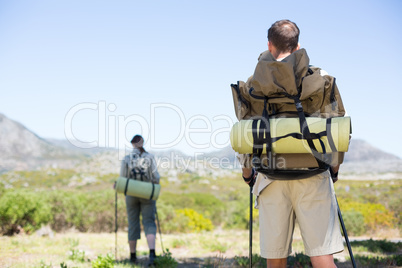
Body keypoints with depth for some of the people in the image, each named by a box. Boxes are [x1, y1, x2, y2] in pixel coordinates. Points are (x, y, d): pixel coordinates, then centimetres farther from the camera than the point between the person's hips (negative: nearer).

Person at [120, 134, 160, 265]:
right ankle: (152, 252, -23)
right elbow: (156, 177, -6)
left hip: (131, 194, 1)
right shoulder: (150, 157, -4)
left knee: (133, 224, 12)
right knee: (149, 223, -1)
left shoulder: (126, 159, -4)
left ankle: (133, 255, 18)